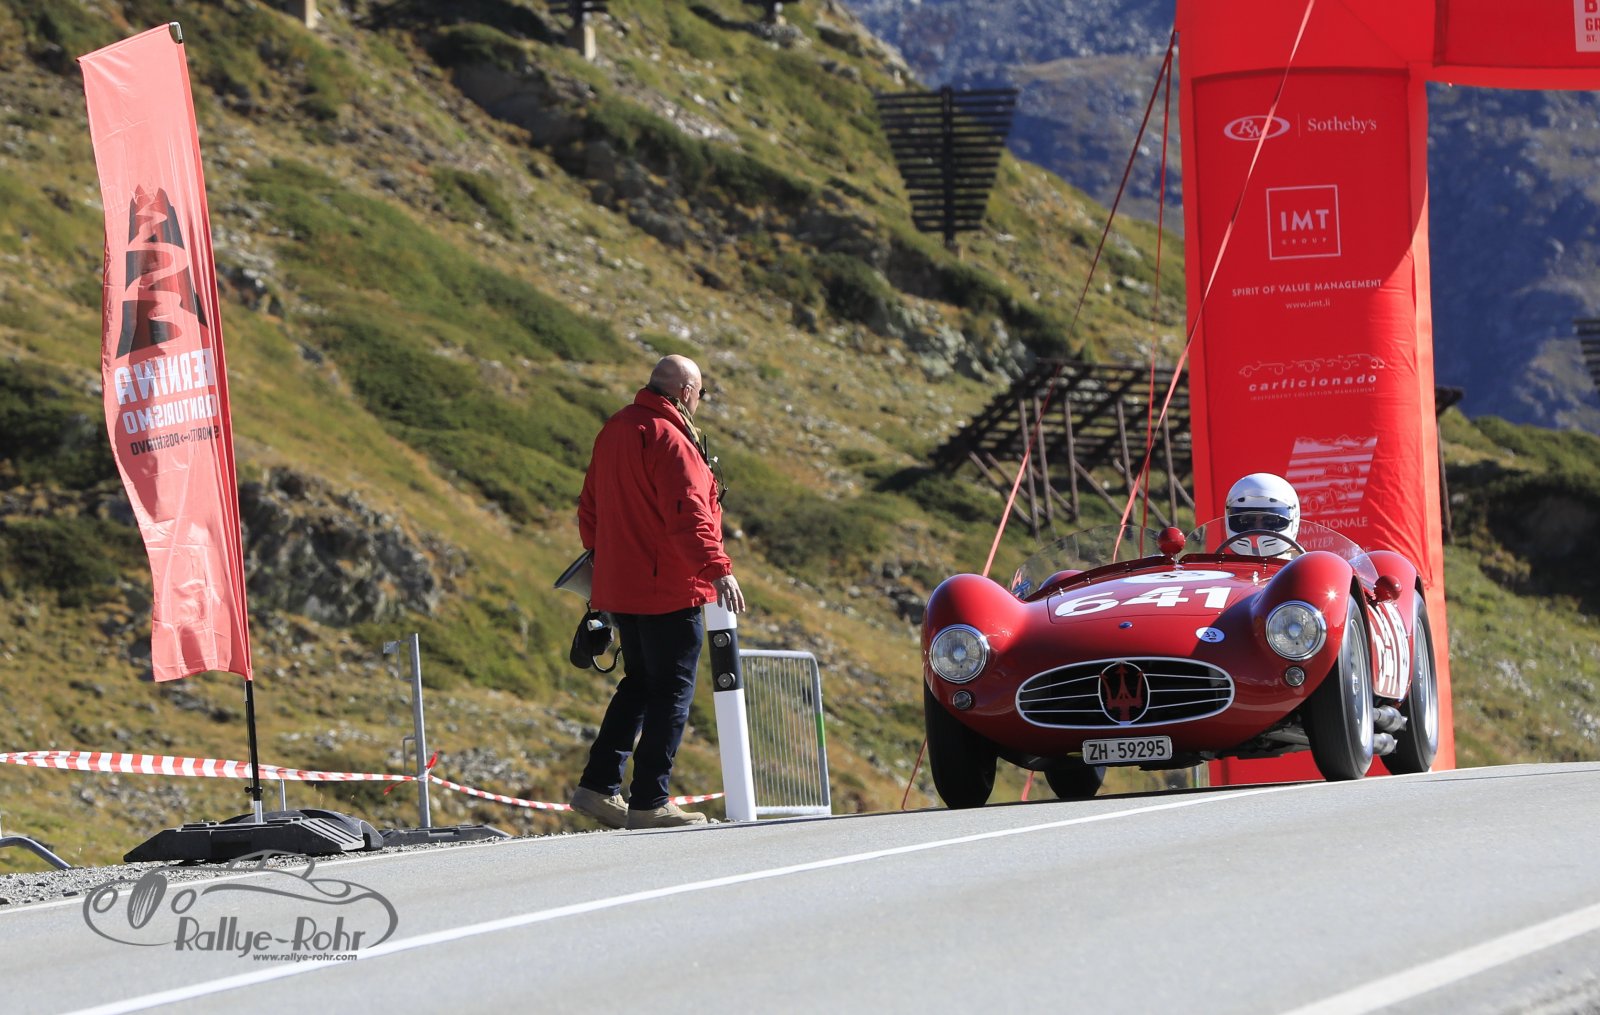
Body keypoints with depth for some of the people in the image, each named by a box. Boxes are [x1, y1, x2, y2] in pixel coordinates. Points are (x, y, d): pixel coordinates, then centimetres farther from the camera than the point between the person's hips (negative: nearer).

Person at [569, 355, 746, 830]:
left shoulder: (614, 431, 13)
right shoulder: (668, 439, -16)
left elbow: (591, 510, 21)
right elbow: (687, 514, -25)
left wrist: (603, 561, 30)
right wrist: (717, 568, -29)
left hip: (619, 588, 9)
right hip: (669, 592, -9)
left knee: (639, 684, 19)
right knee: (672, 692, -3)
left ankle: (598, 786, 15)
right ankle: (650, 803, -3)